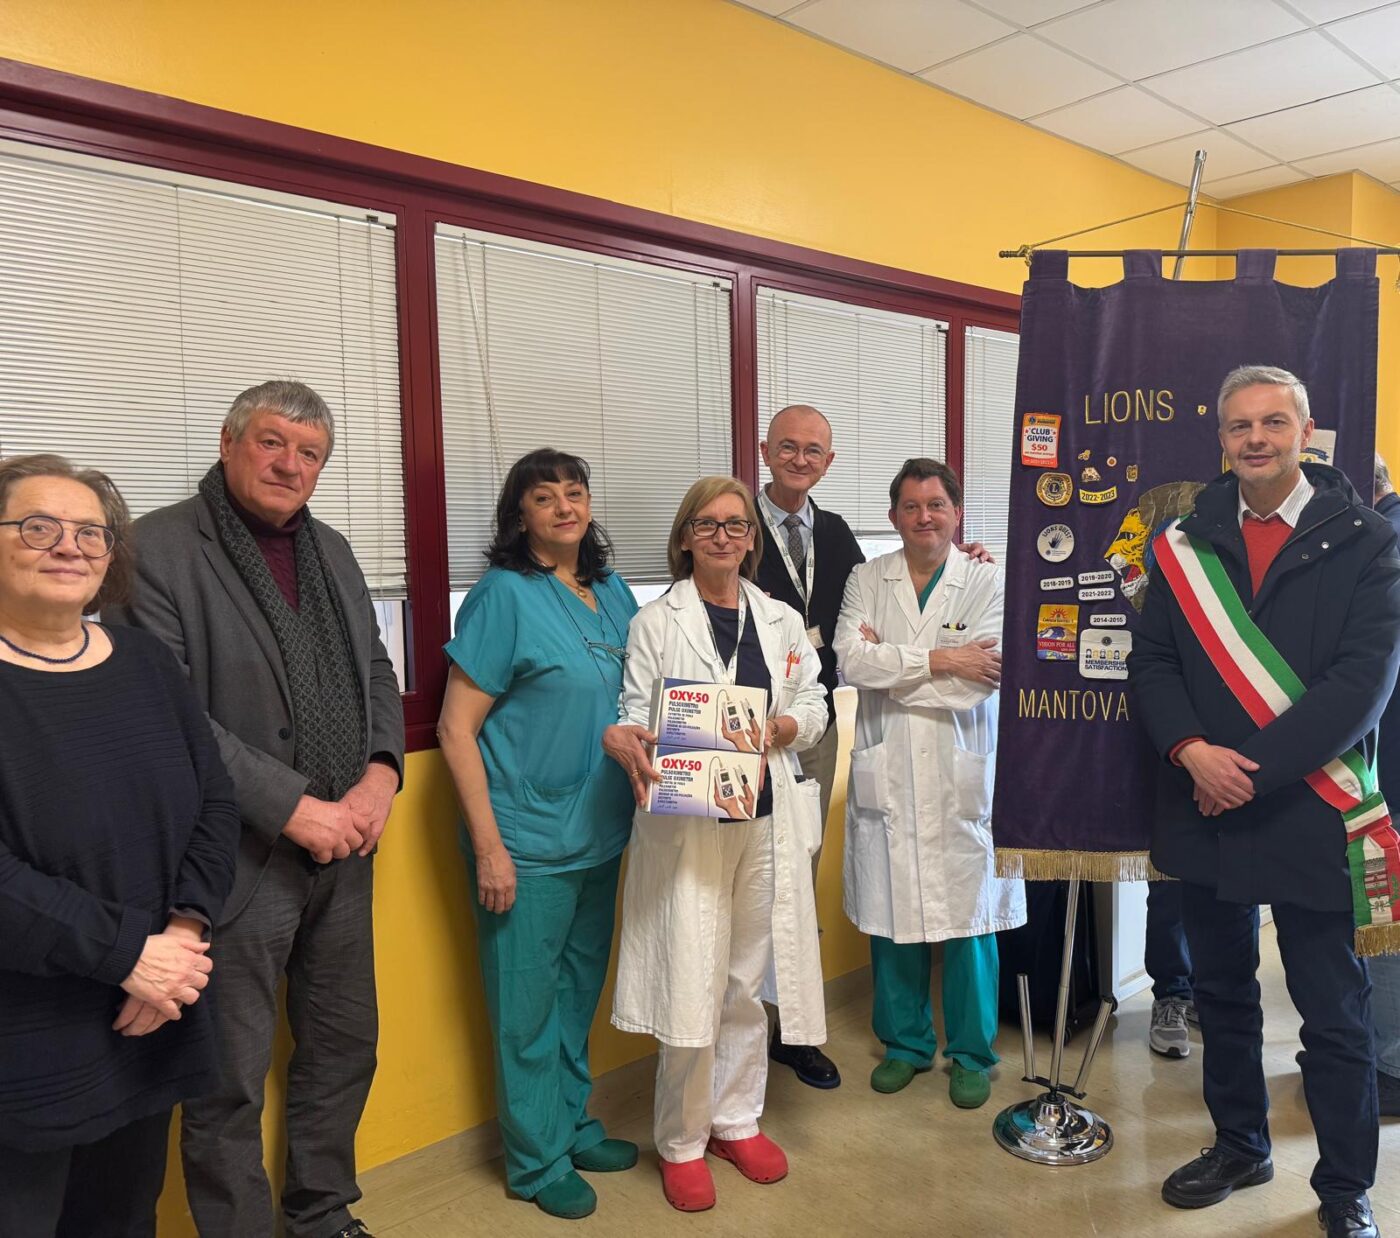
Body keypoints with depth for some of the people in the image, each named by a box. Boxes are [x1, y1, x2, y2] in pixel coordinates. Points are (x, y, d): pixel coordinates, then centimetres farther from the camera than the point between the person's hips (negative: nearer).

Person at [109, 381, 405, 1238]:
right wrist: (291, 806, -19)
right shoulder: (158, 548, -11)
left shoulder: (332, 551, 11)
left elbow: (377, 673, 14)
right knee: (232, 1081, 8)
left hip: (343, 849, 7)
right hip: (239, 861, -7)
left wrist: (381, 775, -4)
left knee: (346, 1046, 19)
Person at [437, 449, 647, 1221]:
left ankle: (573, 1125, 39)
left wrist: (631, 737, -6)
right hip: (529, 839, -6)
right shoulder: (504, 596, -13)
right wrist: (488, 846, -16)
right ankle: (538, 1160, 28)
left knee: (579, 991, 20)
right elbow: (455, 728, -13)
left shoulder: (613, 593, 5)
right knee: (528, 1005, 9)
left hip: (602, 832, 6)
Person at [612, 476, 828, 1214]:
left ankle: (737, 1120, 33)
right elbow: (636, 719, -4)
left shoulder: (783, 621, 10)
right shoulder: (655, 622, -1)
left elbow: (814, 707, 9)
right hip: (686, 820, -3)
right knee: (691, 986, -2)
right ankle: (683, 1142, 19)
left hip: (769, 819, 4)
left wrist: (781, 726, -10)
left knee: (748, 981, 14)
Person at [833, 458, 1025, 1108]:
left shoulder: (987, 583, 1)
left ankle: (972, 1054, 25)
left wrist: (889, 664, -9)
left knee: (968, 917, 6)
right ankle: (906, 1043, 30)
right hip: (887, 776, 2)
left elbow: (982, 679, -12)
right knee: (892, 915, 9)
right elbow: (851, 661, -9)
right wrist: (937, 658, -14)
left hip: (962, 778, -1)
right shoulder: (867, 580, 7)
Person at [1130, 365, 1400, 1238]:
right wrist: (1191, 752, -14)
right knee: (1223, 992, 17)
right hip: (1204, 808, 4)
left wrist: (1255, 770, -17)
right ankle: (1240, 1146, 37)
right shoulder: (1187, 543, 5)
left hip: (1309, 812, -3)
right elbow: (1151, 661, 3)